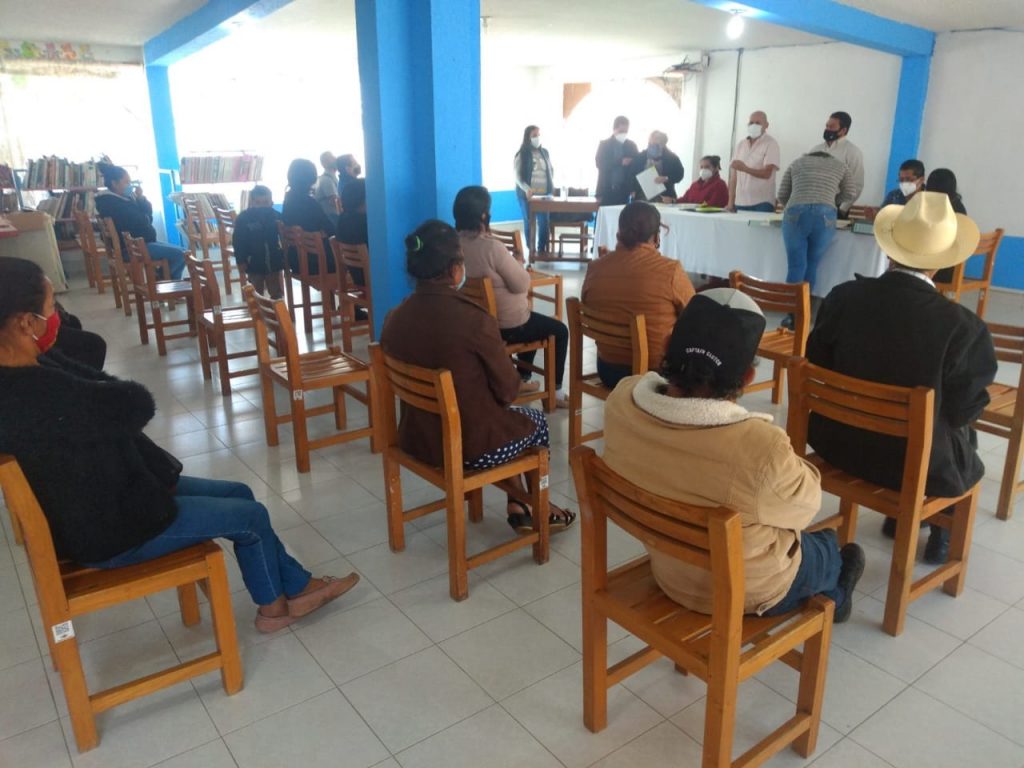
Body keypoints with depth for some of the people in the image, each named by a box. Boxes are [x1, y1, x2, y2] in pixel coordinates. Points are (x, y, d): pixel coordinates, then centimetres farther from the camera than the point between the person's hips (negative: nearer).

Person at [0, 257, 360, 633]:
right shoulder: (37, 392, -35)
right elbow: (138, 403, -24)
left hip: (103, 494, 10)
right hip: (106, 529, -10)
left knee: (238, 494, 15)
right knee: (252, 517, 2)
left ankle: (295, 586, 28)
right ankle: (275, 605, 29)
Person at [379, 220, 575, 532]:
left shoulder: (395, 318, -6)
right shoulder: (474, 319, -24)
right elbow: (508, 390, -13)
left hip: (417, 439, 6)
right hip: (470, 446, -6)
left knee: (510, 417, 30)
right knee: (535, 420, 25)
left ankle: (518, 505, 35)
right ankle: (533, 507, 44)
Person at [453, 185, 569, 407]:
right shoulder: (492, 247, -30)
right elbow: (522, 284, -21)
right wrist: (518, 265, -3)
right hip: (506, 326, -8)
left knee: (533, 321, 35)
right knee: (559, 331, 15)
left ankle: (522, 379, 43)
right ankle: (555, 392, 21)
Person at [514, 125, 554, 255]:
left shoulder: (545, 152, 9)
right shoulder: (521, 154, -3)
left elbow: (551, 170, 18)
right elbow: (517, 176, -7)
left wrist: (551, 187, 8)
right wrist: (526, 189, -22)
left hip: (544, 194, 3)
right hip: (527, 194, -3)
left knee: (544, 222, -4)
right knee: (529, 222, 3)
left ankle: (542, 249, 6)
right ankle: (531, 250, 12)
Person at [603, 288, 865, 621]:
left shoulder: (621, 401, -26)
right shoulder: (762, 448, -41)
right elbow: (805, 502, -16)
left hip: (666, 571, 4)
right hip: (749, 592, -4)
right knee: (826, 545, 31)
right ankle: (831, 597, 61)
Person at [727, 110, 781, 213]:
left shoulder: (771, 144, -1)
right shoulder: (741, 144, 14)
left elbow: (767, 173, -13)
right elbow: (733, 175, 11)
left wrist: (745, 168, -29)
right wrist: (730, 202, 4)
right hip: (740, 202, 4)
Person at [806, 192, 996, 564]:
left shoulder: (843, 296, -15)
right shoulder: (963, 325, -23)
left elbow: (818, 366, -2)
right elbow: (964, 408, -11)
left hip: (841, 441, 4)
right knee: (965, 433, 32)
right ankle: (942, 535, 44)